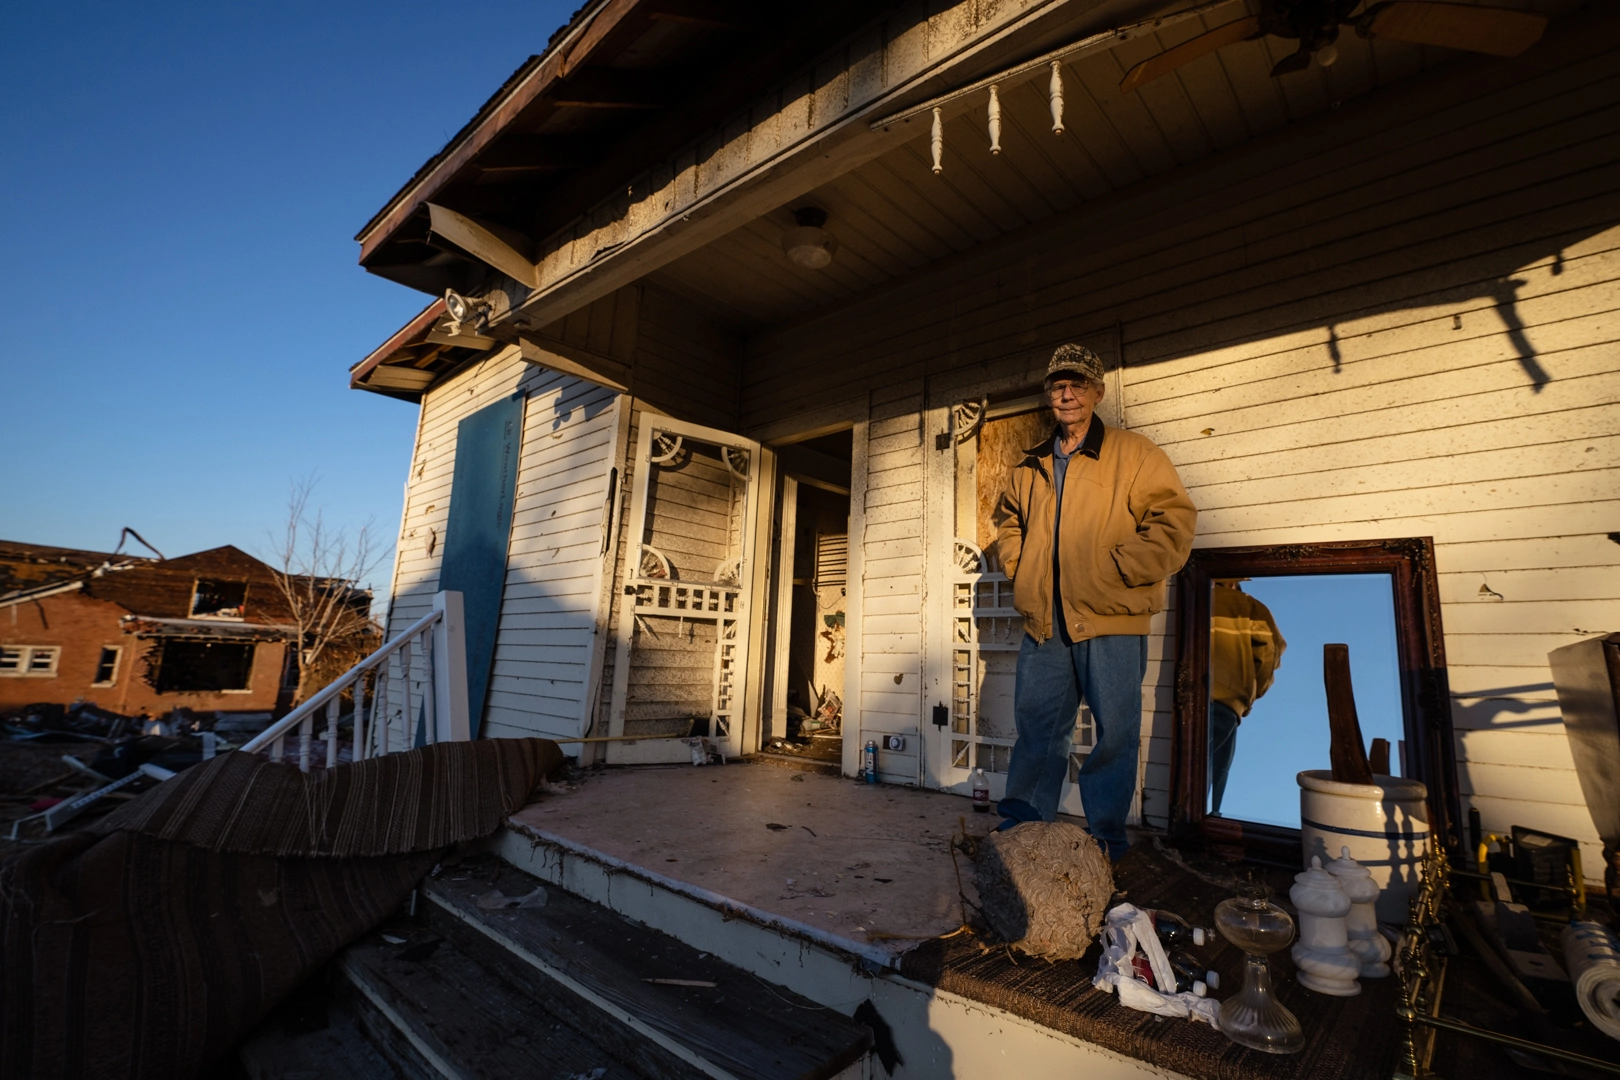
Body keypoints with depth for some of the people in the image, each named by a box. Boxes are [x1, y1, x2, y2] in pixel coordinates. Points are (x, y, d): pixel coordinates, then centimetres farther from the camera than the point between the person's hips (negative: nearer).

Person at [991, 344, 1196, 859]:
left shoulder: (1133, 453, -1)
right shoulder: (1030, 467, 14)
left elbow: (1174, 520, -7)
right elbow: (1007, 522, 28)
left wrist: (1117, 569, -13)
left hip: (1111, 623, -4)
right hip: (1043, 623, 4)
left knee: (1115, 731, 5)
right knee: (1035, 726, 11)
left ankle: (1106, 839, 20)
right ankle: (1023, 822, 25)